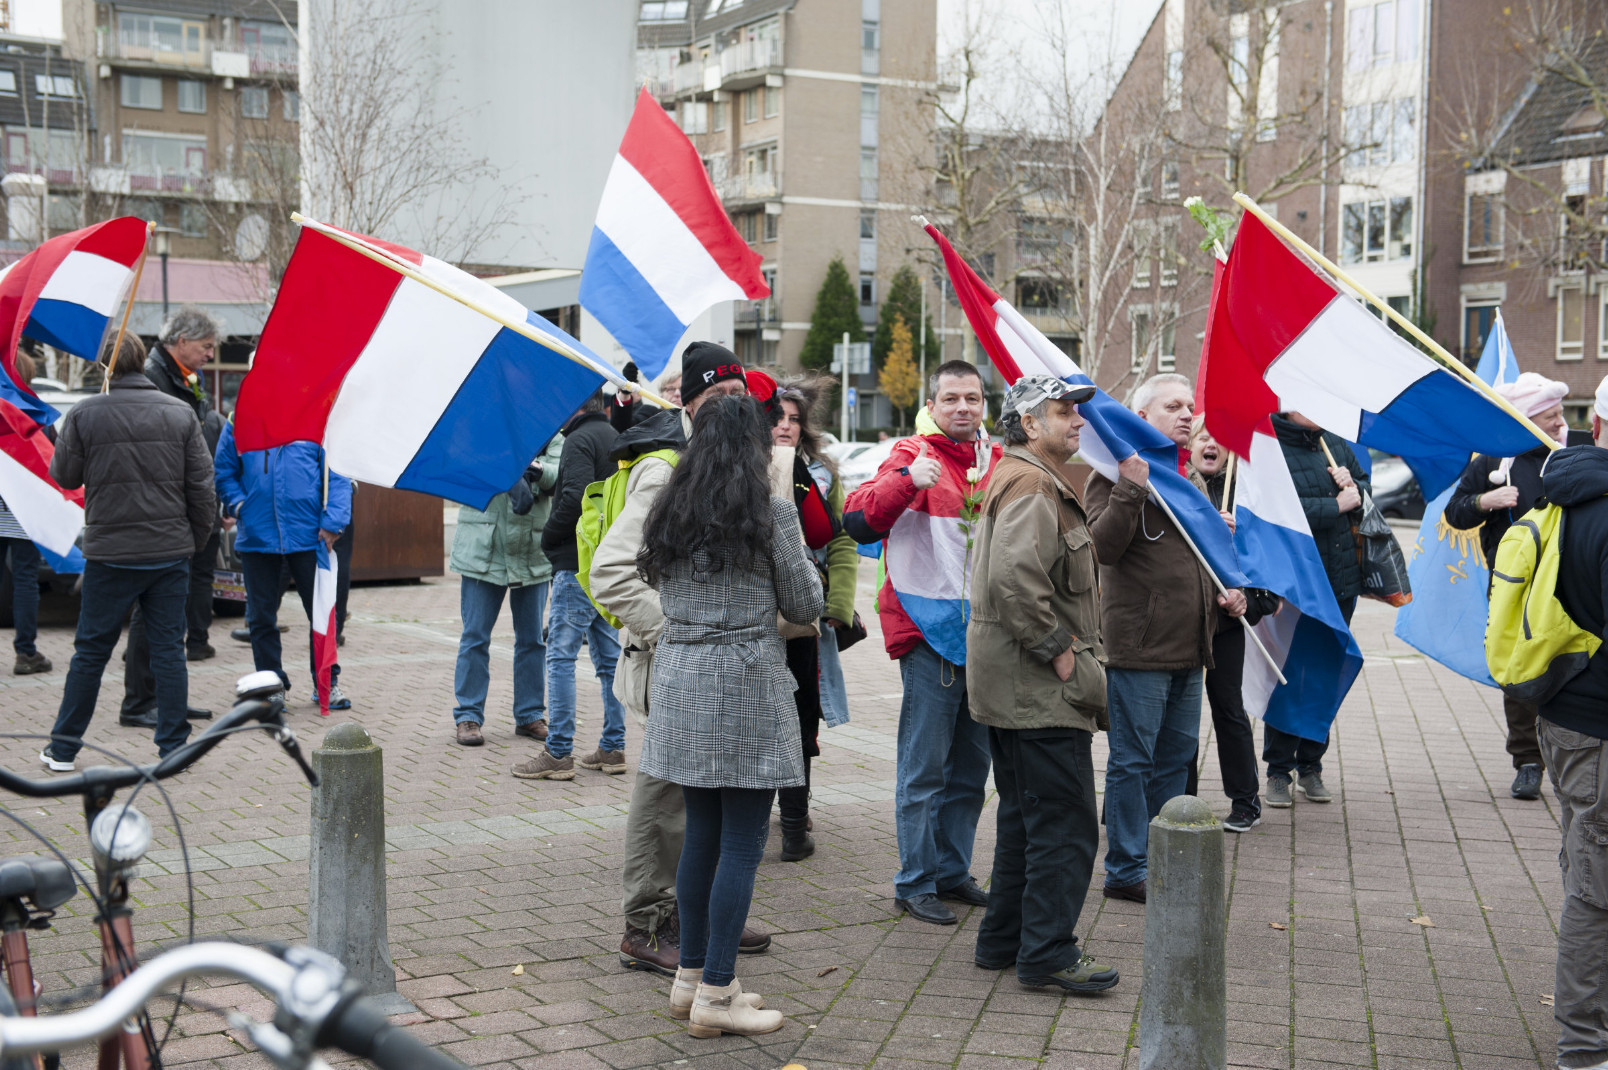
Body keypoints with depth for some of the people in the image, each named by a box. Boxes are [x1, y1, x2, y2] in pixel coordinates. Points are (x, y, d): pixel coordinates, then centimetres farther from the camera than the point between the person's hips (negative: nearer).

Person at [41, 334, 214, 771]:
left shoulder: (84, 414, -6)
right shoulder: (181, 413, 0)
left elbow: (64, 476, 4)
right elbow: (201, 485, 2)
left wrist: (61, 437, 21)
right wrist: (197, 538, 13)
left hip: (109, 554, -1)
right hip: (171, 552, 1)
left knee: (91, 650, 8)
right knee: (169, 648, 7)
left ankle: (63, 748, 16)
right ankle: (173, 747, 9)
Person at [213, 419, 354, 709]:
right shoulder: (239, 423, 6)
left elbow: (337, 476, 0)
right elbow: (224, 474, 10)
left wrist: (332, 523, -10)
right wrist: (239, 506, -8)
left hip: (308, 535, -1)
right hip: (256, 537, 1)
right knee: (261, 617, 8)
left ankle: (326, 682, 22)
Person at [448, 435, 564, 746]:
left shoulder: (551, 437, 5)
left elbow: (561, 476, -11)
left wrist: (539, 470, -34)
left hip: (532, 554, 2)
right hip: (483, 552, -2)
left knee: (532, 639, 10)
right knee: (475, 636, 3)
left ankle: (530, 715, 22)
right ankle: (467, 716, 12)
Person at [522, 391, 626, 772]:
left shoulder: (580, 439, -12)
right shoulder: (615, 437, 16)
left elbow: (576, 498, -24)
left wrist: (548, 537, -9)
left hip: (579, 567, -9)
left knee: (561, 656, -4)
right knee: (608, 657, 12)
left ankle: (558, 752, -4)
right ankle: (613, 748, 15)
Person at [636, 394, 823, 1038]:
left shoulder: (668, 514, 7)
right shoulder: (772, 514, -9)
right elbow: (805, 606, -2)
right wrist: (801, 568, 15)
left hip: (679, 679, 6)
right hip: (746, 683, -6)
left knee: (701, 834, 15)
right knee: (742, 844, 0)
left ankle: (691, 977, 22)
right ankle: (716, 995, 3)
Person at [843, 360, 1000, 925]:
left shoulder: (999, 461, 12)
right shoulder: (913, 456, -5)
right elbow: (858, 521, -19)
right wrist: (908, 480, -32)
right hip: (929, 629, -6)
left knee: (971, 765, 14)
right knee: (925, 766, -3)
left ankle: (953, 869, 27)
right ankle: (915, 883, 7)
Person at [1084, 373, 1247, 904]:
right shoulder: (1116, 475, -8)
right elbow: (1103, 546, -21)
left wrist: (1225, 591, 12)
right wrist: (1131, 489, -30)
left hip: (1188, 647, 8)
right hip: (1138, 647, -8)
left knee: (1175, 758, 15)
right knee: (1133, 761, -2)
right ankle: (1125, 870, 6)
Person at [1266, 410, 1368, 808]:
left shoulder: (1336, 446, 12)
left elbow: (1367, 489, 19)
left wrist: (1353, 488, -4)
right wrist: (1336, 505, -14)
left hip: (1340, 583, 6)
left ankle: (1311, 766, 23)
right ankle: (1278, 771, 12)